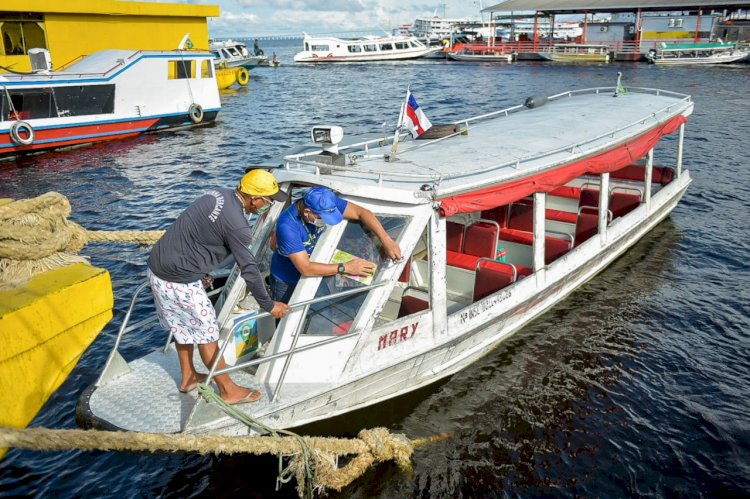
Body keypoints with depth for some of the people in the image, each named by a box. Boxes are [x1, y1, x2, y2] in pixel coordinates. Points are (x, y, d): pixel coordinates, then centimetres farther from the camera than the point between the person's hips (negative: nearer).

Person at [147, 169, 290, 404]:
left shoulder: (218, 194, 4)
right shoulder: (236, 224, -23)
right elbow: (248, 269, -16)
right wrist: (268, 305, -5)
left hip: (157, 265, 9)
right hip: (179, 280, -9)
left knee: (183, 326, 24)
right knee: (206, 333, 4)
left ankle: (188, 377, 41)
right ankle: (228, 390, 18)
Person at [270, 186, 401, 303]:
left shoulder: (324, 203, -24)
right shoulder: (287, 226, -38)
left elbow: (361, 212, -19)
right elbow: (305, 268, -38)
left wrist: (386, 240, -30)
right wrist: (345, 267, -38)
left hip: (312, 275, 5)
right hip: (286, 282, -5)